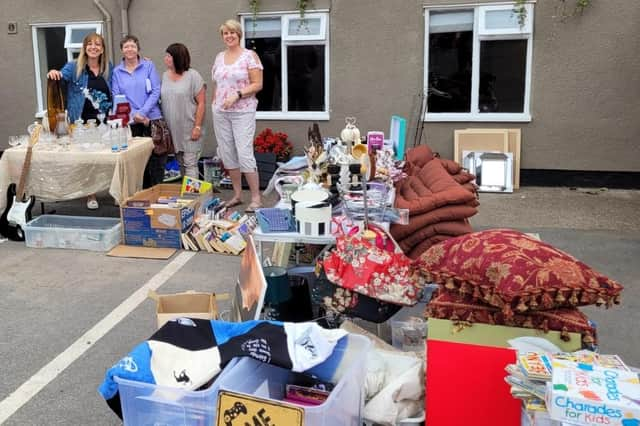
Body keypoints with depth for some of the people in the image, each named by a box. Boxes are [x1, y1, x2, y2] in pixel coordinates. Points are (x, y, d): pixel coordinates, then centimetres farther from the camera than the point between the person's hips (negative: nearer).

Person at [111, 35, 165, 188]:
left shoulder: (149, 66, 3)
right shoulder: (117, 72, 8)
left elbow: (156, 91, -3)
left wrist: (143, 112, -12)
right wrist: (134, 115, -11)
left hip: (152, 118, -1)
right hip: (130, 122, 2)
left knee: (156, 158, -2)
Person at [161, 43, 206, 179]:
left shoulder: (193, 75, -7)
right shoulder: (165, 76, 10)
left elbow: (201, 103, -9)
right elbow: (162, 99, 15)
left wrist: (197, 126, -14)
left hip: (189, 130, -6)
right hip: (172, 130, 6)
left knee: (190, 164, -5)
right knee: (180, 163, 12)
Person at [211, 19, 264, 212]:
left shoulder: (250, 56, -3)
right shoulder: (219, 57, 13)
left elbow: (257, 84, -9)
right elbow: (216, 85, 18)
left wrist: (237, 94, -18)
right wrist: (213, 105, 13)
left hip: (243, 111, -6)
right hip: (220, 112, 6)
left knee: (245, 154, -11)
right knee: (227, 154, 8)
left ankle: (256, 198, -2)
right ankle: (237, 194, 20)